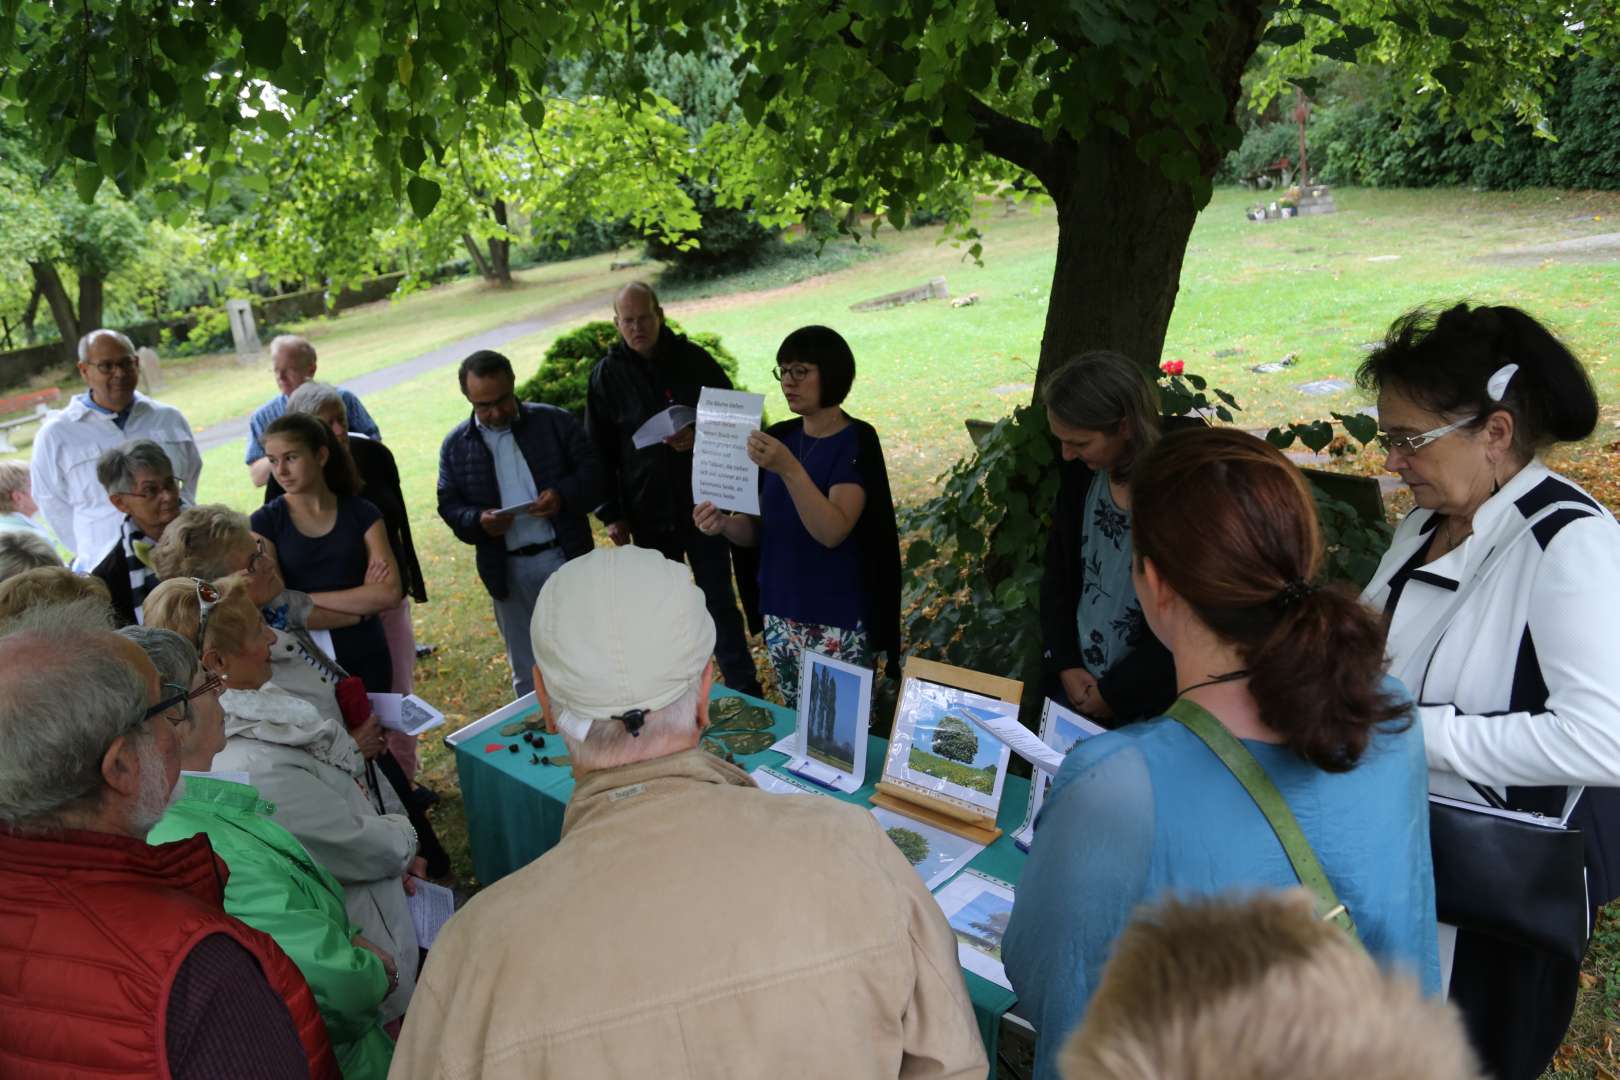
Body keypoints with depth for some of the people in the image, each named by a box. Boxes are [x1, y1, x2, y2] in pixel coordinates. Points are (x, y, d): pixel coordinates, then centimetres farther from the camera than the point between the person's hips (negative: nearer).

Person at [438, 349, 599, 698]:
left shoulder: (555, 421, -1)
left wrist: (564, 495, -21)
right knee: (527, 673, 14)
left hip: (566, 557, -1)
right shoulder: (456, 445, 3)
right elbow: (449, 505, 5)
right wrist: (478, 521, -16)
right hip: (507, 571, 1)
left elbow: (592, 472, -1)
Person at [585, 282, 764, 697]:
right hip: (647, 516, 1)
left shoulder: (693, 359, -3)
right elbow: (599, 452, 4)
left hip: (703, 505, -1)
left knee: (720, 602, 7)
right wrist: (610, 514, -1)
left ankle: (745, 690, 18)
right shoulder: (607, 375, 0)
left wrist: (700, 436, -18)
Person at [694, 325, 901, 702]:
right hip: (780, 614, 6)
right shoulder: (780, 436, 5)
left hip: (836, 622, -6)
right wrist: (724, 523, -11)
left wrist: (789, 469, -34)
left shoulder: (855, 442, -12)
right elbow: (759, 529, 9)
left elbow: (832, 531, -24)